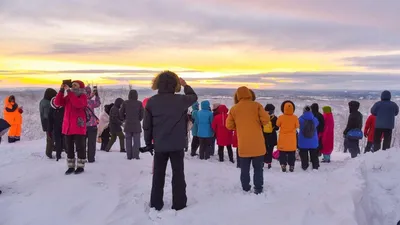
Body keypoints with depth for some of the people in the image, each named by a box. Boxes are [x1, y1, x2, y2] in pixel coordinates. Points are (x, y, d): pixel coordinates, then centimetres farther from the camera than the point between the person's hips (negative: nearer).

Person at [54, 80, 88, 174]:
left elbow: (78, 104, -25)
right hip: (67, 127, 6)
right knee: (69, 148, 10)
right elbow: (57, 102, 0)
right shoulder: (68, 97, 13)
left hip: (79, 127, -6)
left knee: (80, 147, 0)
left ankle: (80, 166, 10)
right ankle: (71, 167, 18)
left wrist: (69, 91, -24)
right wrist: (61, 90, -10)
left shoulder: (83, 97, -4)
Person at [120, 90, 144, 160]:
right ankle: (135, 155, -3)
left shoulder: (125, 103, -1)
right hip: (136, 125, -2)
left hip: (128, 125, 2)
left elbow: (121, 113, 3)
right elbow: (142, 114, -4)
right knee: (136, 141, 4)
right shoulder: (139, 103, -6)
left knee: (128, 141, 10)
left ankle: (129, 156, 9)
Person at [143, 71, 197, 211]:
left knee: (158, 175, 11)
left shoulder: (152, 101, -5)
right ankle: (179, 204, 13)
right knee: (178, 174, 9)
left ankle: (156, 204, 17)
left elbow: (147, 125, -1)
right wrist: (185, 85, 29)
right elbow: (194, 97, 14)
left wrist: (148, 143, 9)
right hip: (177, 144, -1)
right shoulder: (180, 100, -8)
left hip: (159, 145, 1)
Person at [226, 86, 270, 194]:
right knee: (258, 168, 10)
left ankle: (246, 189, 15)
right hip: (257, 144, -1)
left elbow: (229, 125, 6)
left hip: (243, 145, 1)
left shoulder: (234, 109, 2)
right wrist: (259, 124, 11)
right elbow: (266, 119, -9)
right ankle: (258, 189, 10)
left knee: (244, 169, 11)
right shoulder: (256, 105, -2)